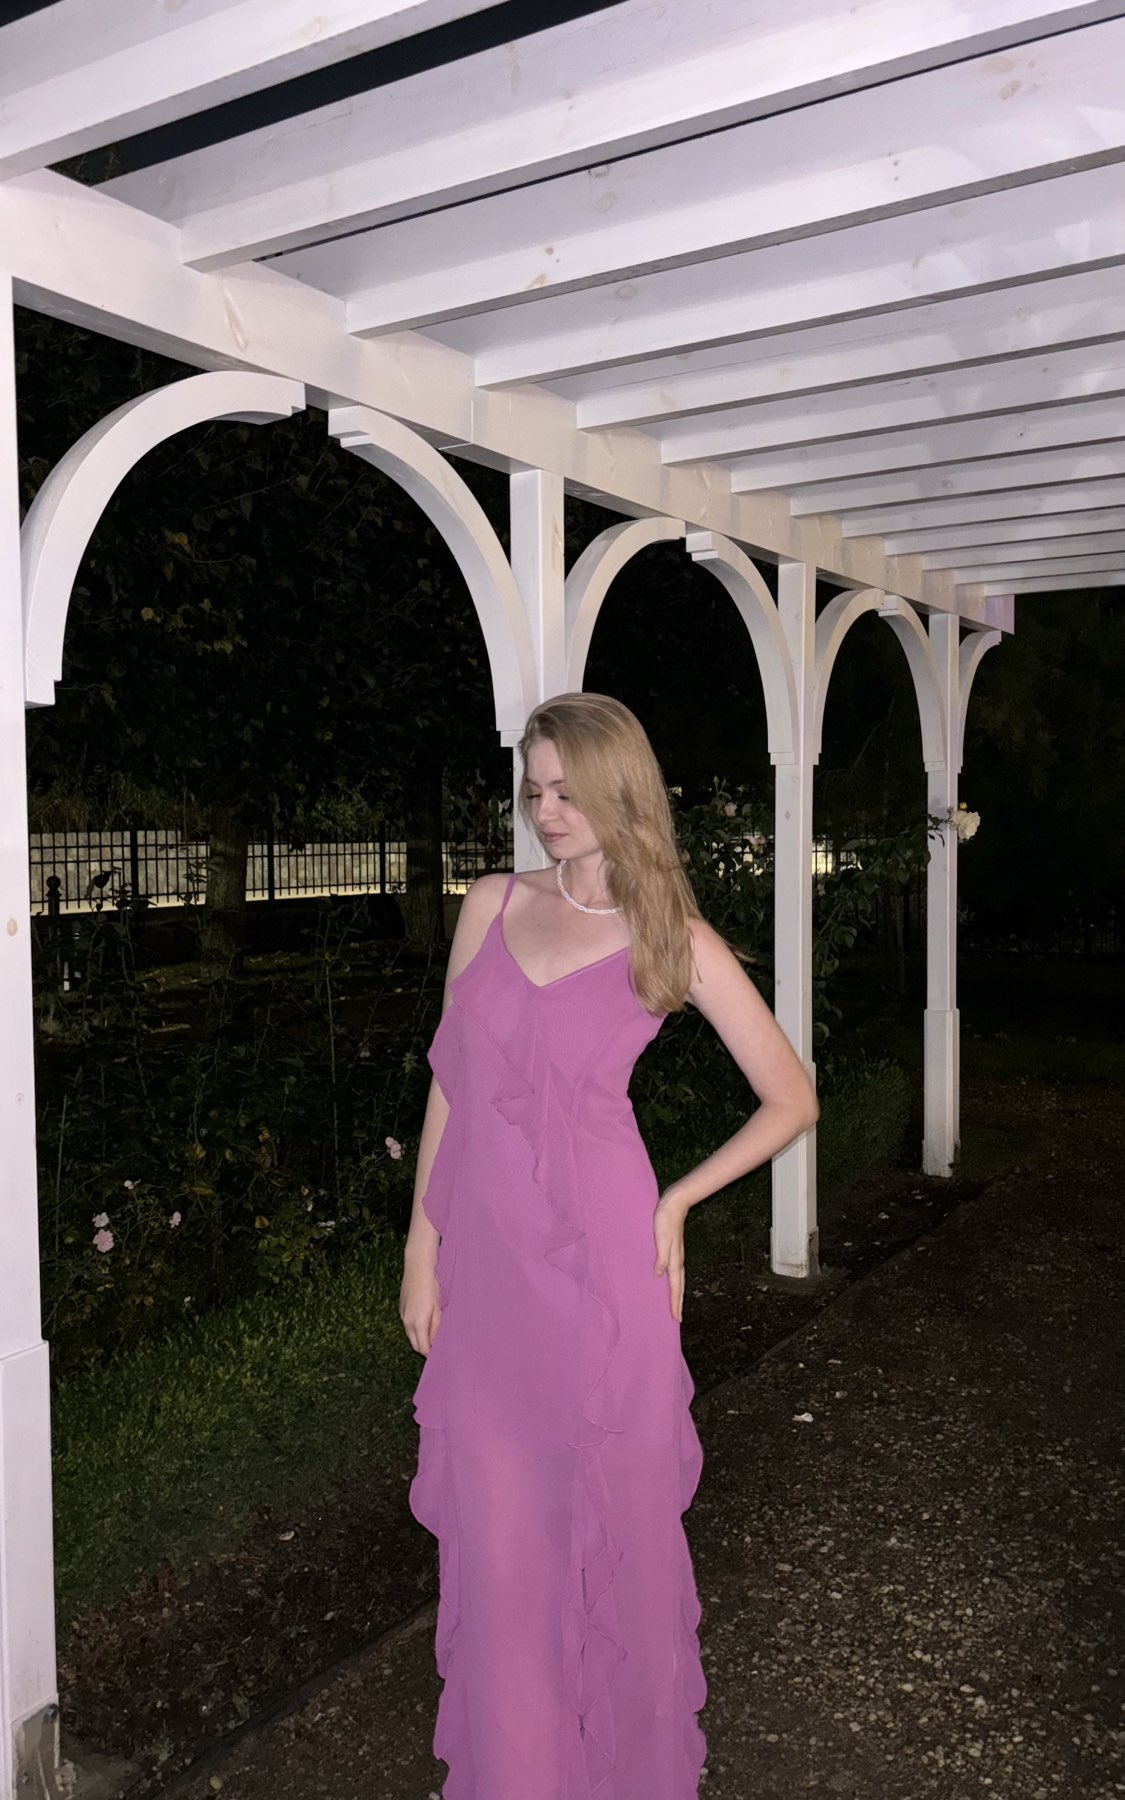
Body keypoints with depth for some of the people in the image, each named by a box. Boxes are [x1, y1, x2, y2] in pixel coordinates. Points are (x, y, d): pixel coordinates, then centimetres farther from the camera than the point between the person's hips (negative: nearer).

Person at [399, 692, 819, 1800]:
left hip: (597, 1261, -3)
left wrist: (675, 1203, 0)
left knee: (615, 1521, 12)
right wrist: (422, 1245, 6)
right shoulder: (492, 906, 5)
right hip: (483, 1260, 3)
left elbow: (791, 1100, 1)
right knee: (496, 1532, 12)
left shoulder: (675, 940, -4)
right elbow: (449, 1083, 8)